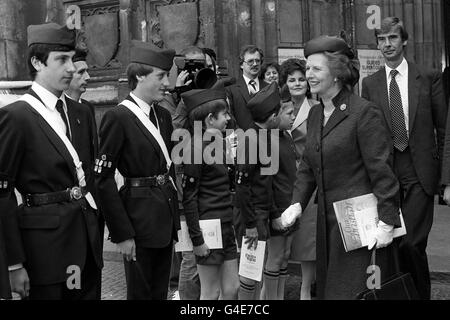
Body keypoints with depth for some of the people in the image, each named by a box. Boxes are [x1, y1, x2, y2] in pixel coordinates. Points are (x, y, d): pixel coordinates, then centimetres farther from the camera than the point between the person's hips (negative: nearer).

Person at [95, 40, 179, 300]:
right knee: (140, 293, 7)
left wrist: (175, 217, 10)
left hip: (166, 214, 7)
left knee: (161, 292, 16)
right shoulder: (118, 117, -13)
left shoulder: (163, 115, 10)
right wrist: (121, 234, -17)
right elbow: (104, 178, -16)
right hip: (139, 217, -7)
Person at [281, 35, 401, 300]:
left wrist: (387, 223, -17)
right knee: (328, 288, 15)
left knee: (355, 290, -1)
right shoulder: (315, 114, 11)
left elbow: (381, 171, -15)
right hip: (328, 220, 8)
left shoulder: (364, 113, -13)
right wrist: (298, 203, 1)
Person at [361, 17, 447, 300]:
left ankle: (421, 294, 12)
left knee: (411, 242, -10)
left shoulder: (429, 77, 2)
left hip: (419, 170, -2)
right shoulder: (370, 84, 8)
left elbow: (443, 126, 3)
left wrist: (443, 168, -1)